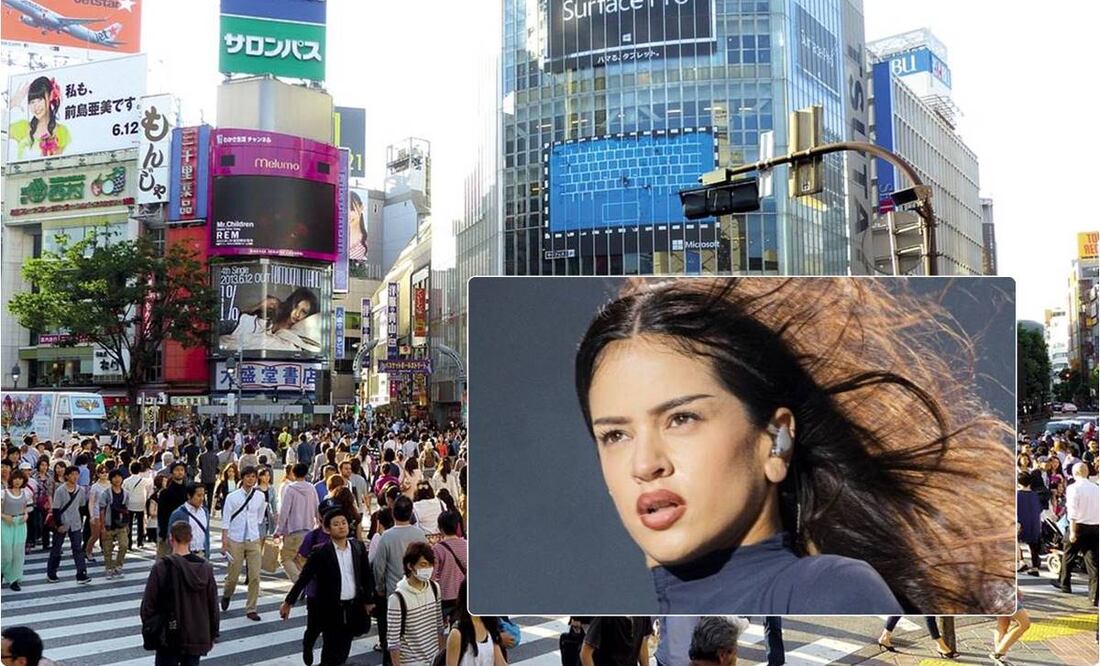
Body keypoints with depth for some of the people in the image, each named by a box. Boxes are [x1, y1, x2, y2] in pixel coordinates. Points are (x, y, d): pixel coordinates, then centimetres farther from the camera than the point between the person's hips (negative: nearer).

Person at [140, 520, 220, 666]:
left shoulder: (162, 567, -14)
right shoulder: (205, 568, -3)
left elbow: (148, 604, -9)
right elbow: (213, 606, 3)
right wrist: (212, 635, 14)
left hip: (169, 638, -3)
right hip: (198, 638, 3)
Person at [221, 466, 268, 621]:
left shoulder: (260, 496, 0)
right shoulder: (232, 497, -6)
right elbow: (226, 520, -5)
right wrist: (224, 541, -7)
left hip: (253, 540, 2)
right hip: (235, 540, -2)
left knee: (255, 576, -3)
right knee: (233, 575, 8)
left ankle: (251, 609, 8)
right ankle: (226, 596, 40)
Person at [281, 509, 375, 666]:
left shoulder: (358, 547, 0)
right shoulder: (321, 553, -11)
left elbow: (367, 576, 9)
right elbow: (303, 579, -7)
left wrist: (368, 600, 10)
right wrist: (288, 602, -6)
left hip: (353, 607, 4)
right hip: (331, 609, -4)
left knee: (343, 653, 13)